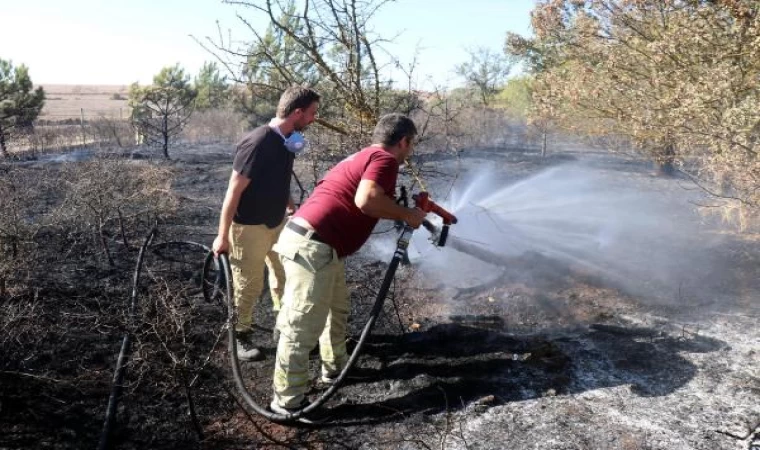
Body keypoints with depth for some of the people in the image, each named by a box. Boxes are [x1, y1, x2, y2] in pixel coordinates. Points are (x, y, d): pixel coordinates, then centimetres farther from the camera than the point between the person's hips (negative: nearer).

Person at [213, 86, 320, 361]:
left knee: (285, 274, 18)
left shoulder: (288, 140, -1)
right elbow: (234, 191, -22)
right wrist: (223, 236, -19)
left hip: (277, 221, 8)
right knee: (249, 284, 5)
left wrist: (291, 206, 24)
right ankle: (240, 336, 24)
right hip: (249, 226, -8)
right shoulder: (257, 143, -26)